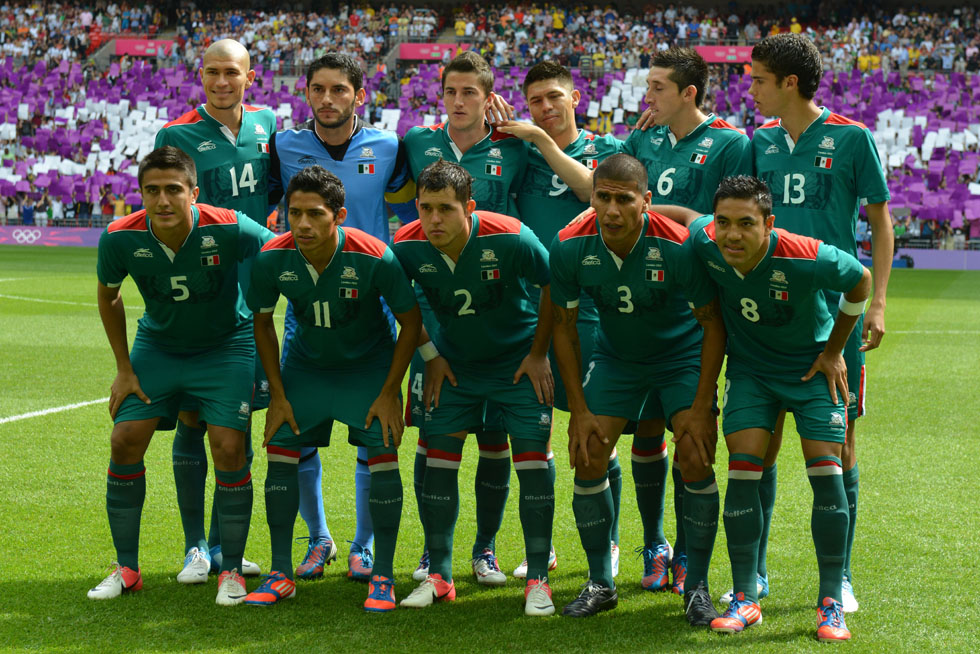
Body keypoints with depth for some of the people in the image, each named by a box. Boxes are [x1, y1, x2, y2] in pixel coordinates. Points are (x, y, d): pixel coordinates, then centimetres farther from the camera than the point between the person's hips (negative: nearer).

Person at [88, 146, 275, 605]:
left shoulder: (229, 229, -29)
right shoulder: (120, 239, -20)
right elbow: (108, 297, 1)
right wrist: (124, 368, 2)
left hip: (226, 346, -3)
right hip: (157, 345, 3)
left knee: (229, 448, -14)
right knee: (125, 442, -6)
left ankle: (231, 569, 4)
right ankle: (126, 568, 11)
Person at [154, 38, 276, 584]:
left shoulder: (265, 123, 8)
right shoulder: (178, 135, -5)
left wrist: (274, 220, 5)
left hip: (251, 293, 4)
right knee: (193, 419, 0)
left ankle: (225, 544, 19)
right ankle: (196, 547, 10)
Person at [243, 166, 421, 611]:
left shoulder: (375, 258, -29)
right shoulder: (272, 258, -21)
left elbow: (411, 320, -14)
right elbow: (263, 322, -3)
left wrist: (389, 393, -14)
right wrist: (278, 395, -4)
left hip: (369, 366, -2)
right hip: (305, 365, 3)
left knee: (382, 456, -12)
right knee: (279, 452, -4)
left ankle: (383, 576, 1)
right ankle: (281, 574, 8)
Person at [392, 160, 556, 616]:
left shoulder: (510, 238, -28)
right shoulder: (407, 246, -19)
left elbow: (553, 286, -12)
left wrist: (537, 354, -8)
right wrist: (430, 355, 2)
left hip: (517, 360, -3)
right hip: (453, 364, 3)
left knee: (532, 460, -9)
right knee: (439, 458, -1)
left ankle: (538, 580, 0)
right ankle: (439, 576, 12)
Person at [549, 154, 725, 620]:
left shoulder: (678, 246, -28)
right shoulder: (570, 247, -20)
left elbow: (712, 323, -16)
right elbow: (564, 324, -6)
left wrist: (701, 408, -17)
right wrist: (578, 409, -8)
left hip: (681, 354, -2)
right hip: (614, 357, 3)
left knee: (695, 459, -15)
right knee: (588, 457, -8)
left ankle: (697, 587, 0)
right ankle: (600, 583, 9)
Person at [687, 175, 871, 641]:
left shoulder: (807, 258, -32)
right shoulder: (704, 242, -23)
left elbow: (860, 282, -12)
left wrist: (834, 352, -4)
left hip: (812, 366, -2)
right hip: (749, 368, 3)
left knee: (825, 471, -9)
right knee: (742, 470, -8)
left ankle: (831, 603, 1)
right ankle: (745, 599, 2)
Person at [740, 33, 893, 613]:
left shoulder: (852, 138, -3)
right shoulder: (760, 142, 9)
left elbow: (881, 222, 1)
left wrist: (877, 302, -6)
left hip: (834, 308, -4)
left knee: (837, 440, 2)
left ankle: (840, 578, 12)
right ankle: (753, 571, 15)